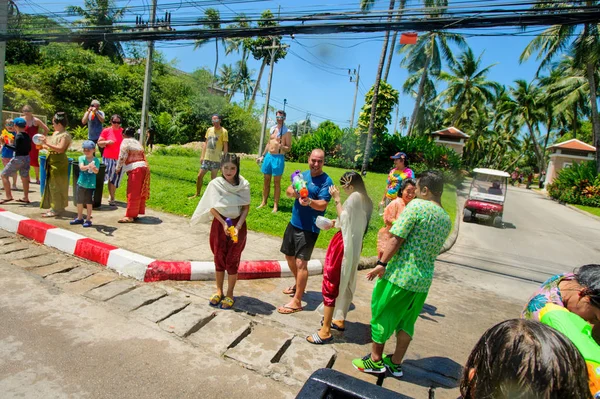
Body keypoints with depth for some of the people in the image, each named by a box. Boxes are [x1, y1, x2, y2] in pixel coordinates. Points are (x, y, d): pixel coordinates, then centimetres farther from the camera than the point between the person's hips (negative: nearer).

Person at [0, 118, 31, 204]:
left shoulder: (18, 135, -13)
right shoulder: (27, 136, 7)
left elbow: (16, 148, -19)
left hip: (18, 158, -7)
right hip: (26, 158, 8)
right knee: (25, 177, 11)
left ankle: (9, 196, 0)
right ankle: (26, 198, 14)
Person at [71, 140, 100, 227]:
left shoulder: (96, 160, -6)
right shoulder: (82, 158, -3)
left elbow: (96, 171, -17)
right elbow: (81, 167, -21)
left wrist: (93, 168, -40)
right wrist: (88, 166, -42)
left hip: (91, 185, -3)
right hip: (81, 183, 3)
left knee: (89, 202, 4)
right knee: (79, 202, 14)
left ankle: (88, 220, 15)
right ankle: (79, 218, 31)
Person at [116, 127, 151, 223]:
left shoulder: (125, 142, -1)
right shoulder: (137, 142, 21)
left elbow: (122, 157, -8)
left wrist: (118, 168, 4)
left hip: (135, 169, -8)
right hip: (144, 168, 8)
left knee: (133, 193, -5)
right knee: (139, 193, 11)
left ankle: (130, 216, -3)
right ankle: (135, 213, 19)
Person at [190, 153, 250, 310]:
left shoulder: (244, 185, -9)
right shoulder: (215, 184, -9)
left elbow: (246, 208, -7)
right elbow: (213, 208, -8)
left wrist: (238, 226, -17)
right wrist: (224, 223, -18)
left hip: (238, 224, -1)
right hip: (220, 223, 1)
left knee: (232, 260, 5)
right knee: (219, 258, 11)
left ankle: (229, 294, 19)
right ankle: (219, 291, 27)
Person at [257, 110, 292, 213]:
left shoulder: (287, 131, -7)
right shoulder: (272, 128, 12)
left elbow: (289, 148, -8)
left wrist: (282, 147, -29)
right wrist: (263, 156, 19)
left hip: (278, 158, -6)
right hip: (268, 156, 6)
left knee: (276, 183, -1)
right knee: (266, 181, 11)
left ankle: (275, 205, 6)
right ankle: (264, 202, 23)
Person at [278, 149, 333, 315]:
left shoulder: (326, 181, -14)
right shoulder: (303, 174, 7)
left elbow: (322, 205, -23)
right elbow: (288, 191, 4)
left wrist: (309, 202, -43)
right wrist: (293, 192, -19)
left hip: (309, 228, -8)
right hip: (294, 223, 8)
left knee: (301, 262, -10)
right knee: (289, 256, 20)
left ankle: (296, 302, 1)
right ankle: (298, 285, 43)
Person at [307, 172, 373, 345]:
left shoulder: (355, 197, -15)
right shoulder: (367, 200, 11)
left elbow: (344, 219, -12)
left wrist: (337, 199, -7)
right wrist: (335, 222, 11)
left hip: (343, 243, -10)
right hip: (355, 245, 10)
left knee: (330, 284, -4)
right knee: (345, 283, 19)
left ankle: (325, 331, 0)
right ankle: (339, 320, 33)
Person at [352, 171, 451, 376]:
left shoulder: (416, 205, -14)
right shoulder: (446, 219, 9)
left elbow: (396, 238, -19)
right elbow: (434, 251, 13)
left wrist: (382, 264, -15)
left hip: (400, 274, -7)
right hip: (424, 280, 7)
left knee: (382, 314, 11)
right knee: (406, 321, 19)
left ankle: (375, 360, 25)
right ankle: (395, 363, 32)